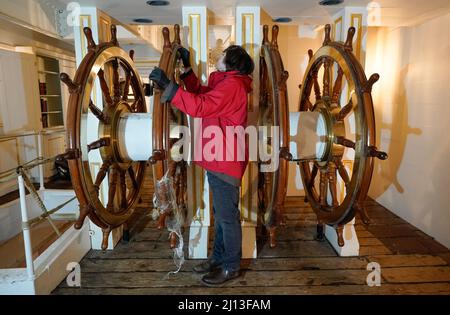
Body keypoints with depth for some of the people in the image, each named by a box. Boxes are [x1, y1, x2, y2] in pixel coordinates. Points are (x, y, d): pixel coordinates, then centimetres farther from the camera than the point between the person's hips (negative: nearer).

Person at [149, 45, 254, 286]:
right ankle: (218, 257, 32)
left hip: (225, 161, -10)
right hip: (218, 160, 10)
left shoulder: (232, 85, -16)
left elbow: (199, 106, -26)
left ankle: (231, 267, 17)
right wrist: (187, 68, 18)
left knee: (227, 216, 2)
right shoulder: (227, 83, 17)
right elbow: (201, 93, 26)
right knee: (220, 213, 18)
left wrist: (167, 85, -22)